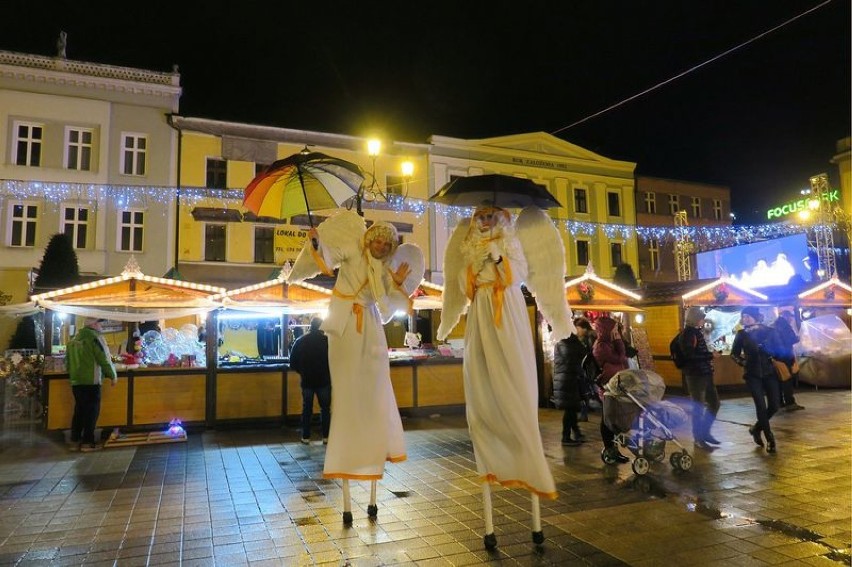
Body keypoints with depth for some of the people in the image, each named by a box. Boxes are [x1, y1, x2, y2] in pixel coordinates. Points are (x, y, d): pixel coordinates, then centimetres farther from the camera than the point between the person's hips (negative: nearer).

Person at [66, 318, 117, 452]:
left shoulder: (74, 339, 11)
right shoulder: (94, 337, -12)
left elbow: (69, 360, 16)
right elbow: (104, 359, -12)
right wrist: (113, 376, -2)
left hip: (76, 381, 7)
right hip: (91, 381, -7)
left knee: (79, 410, 14)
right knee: (92, 411, 1)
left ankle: (75, 441, 17)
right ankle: (88, 442, 3)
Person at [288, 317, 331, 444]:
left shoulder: (300, 341, -1)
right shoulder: (327, 340, -8)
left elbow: (293, 363, 2)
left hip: (307, 381, 2)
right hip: (324, 381, -1)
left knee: (307, 408, 11)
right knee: (325, 408, 8)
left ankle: (306, 437, 13)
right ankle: (326, 436, 8)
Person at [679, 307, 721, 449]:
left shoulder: (698, 332, 13)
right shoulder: (687, 334, -15)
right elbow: (690, 356, -23)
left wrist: (710, 355, 4)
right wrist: (711, 355, -16)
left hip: (705, 373, 9)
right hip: (695, 375, -9)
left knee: (714, 402, 15)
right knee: (699, 407, 1)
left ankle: (705, 432, 28)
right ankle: (698, 438, 14)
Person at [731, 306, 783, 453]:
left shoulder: (769, 331, -2)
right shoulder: (742, 334, -1)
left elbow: (779, 350, -4)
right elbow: (734, 353, 9)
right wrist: (742, 362, -7)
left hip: (769, 372, 1)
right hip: (752, 374, -1)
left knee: (774, 405, 2)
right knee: (761, 406, -8)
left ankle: (756, 428, 27)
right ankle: (770, 439, 5)